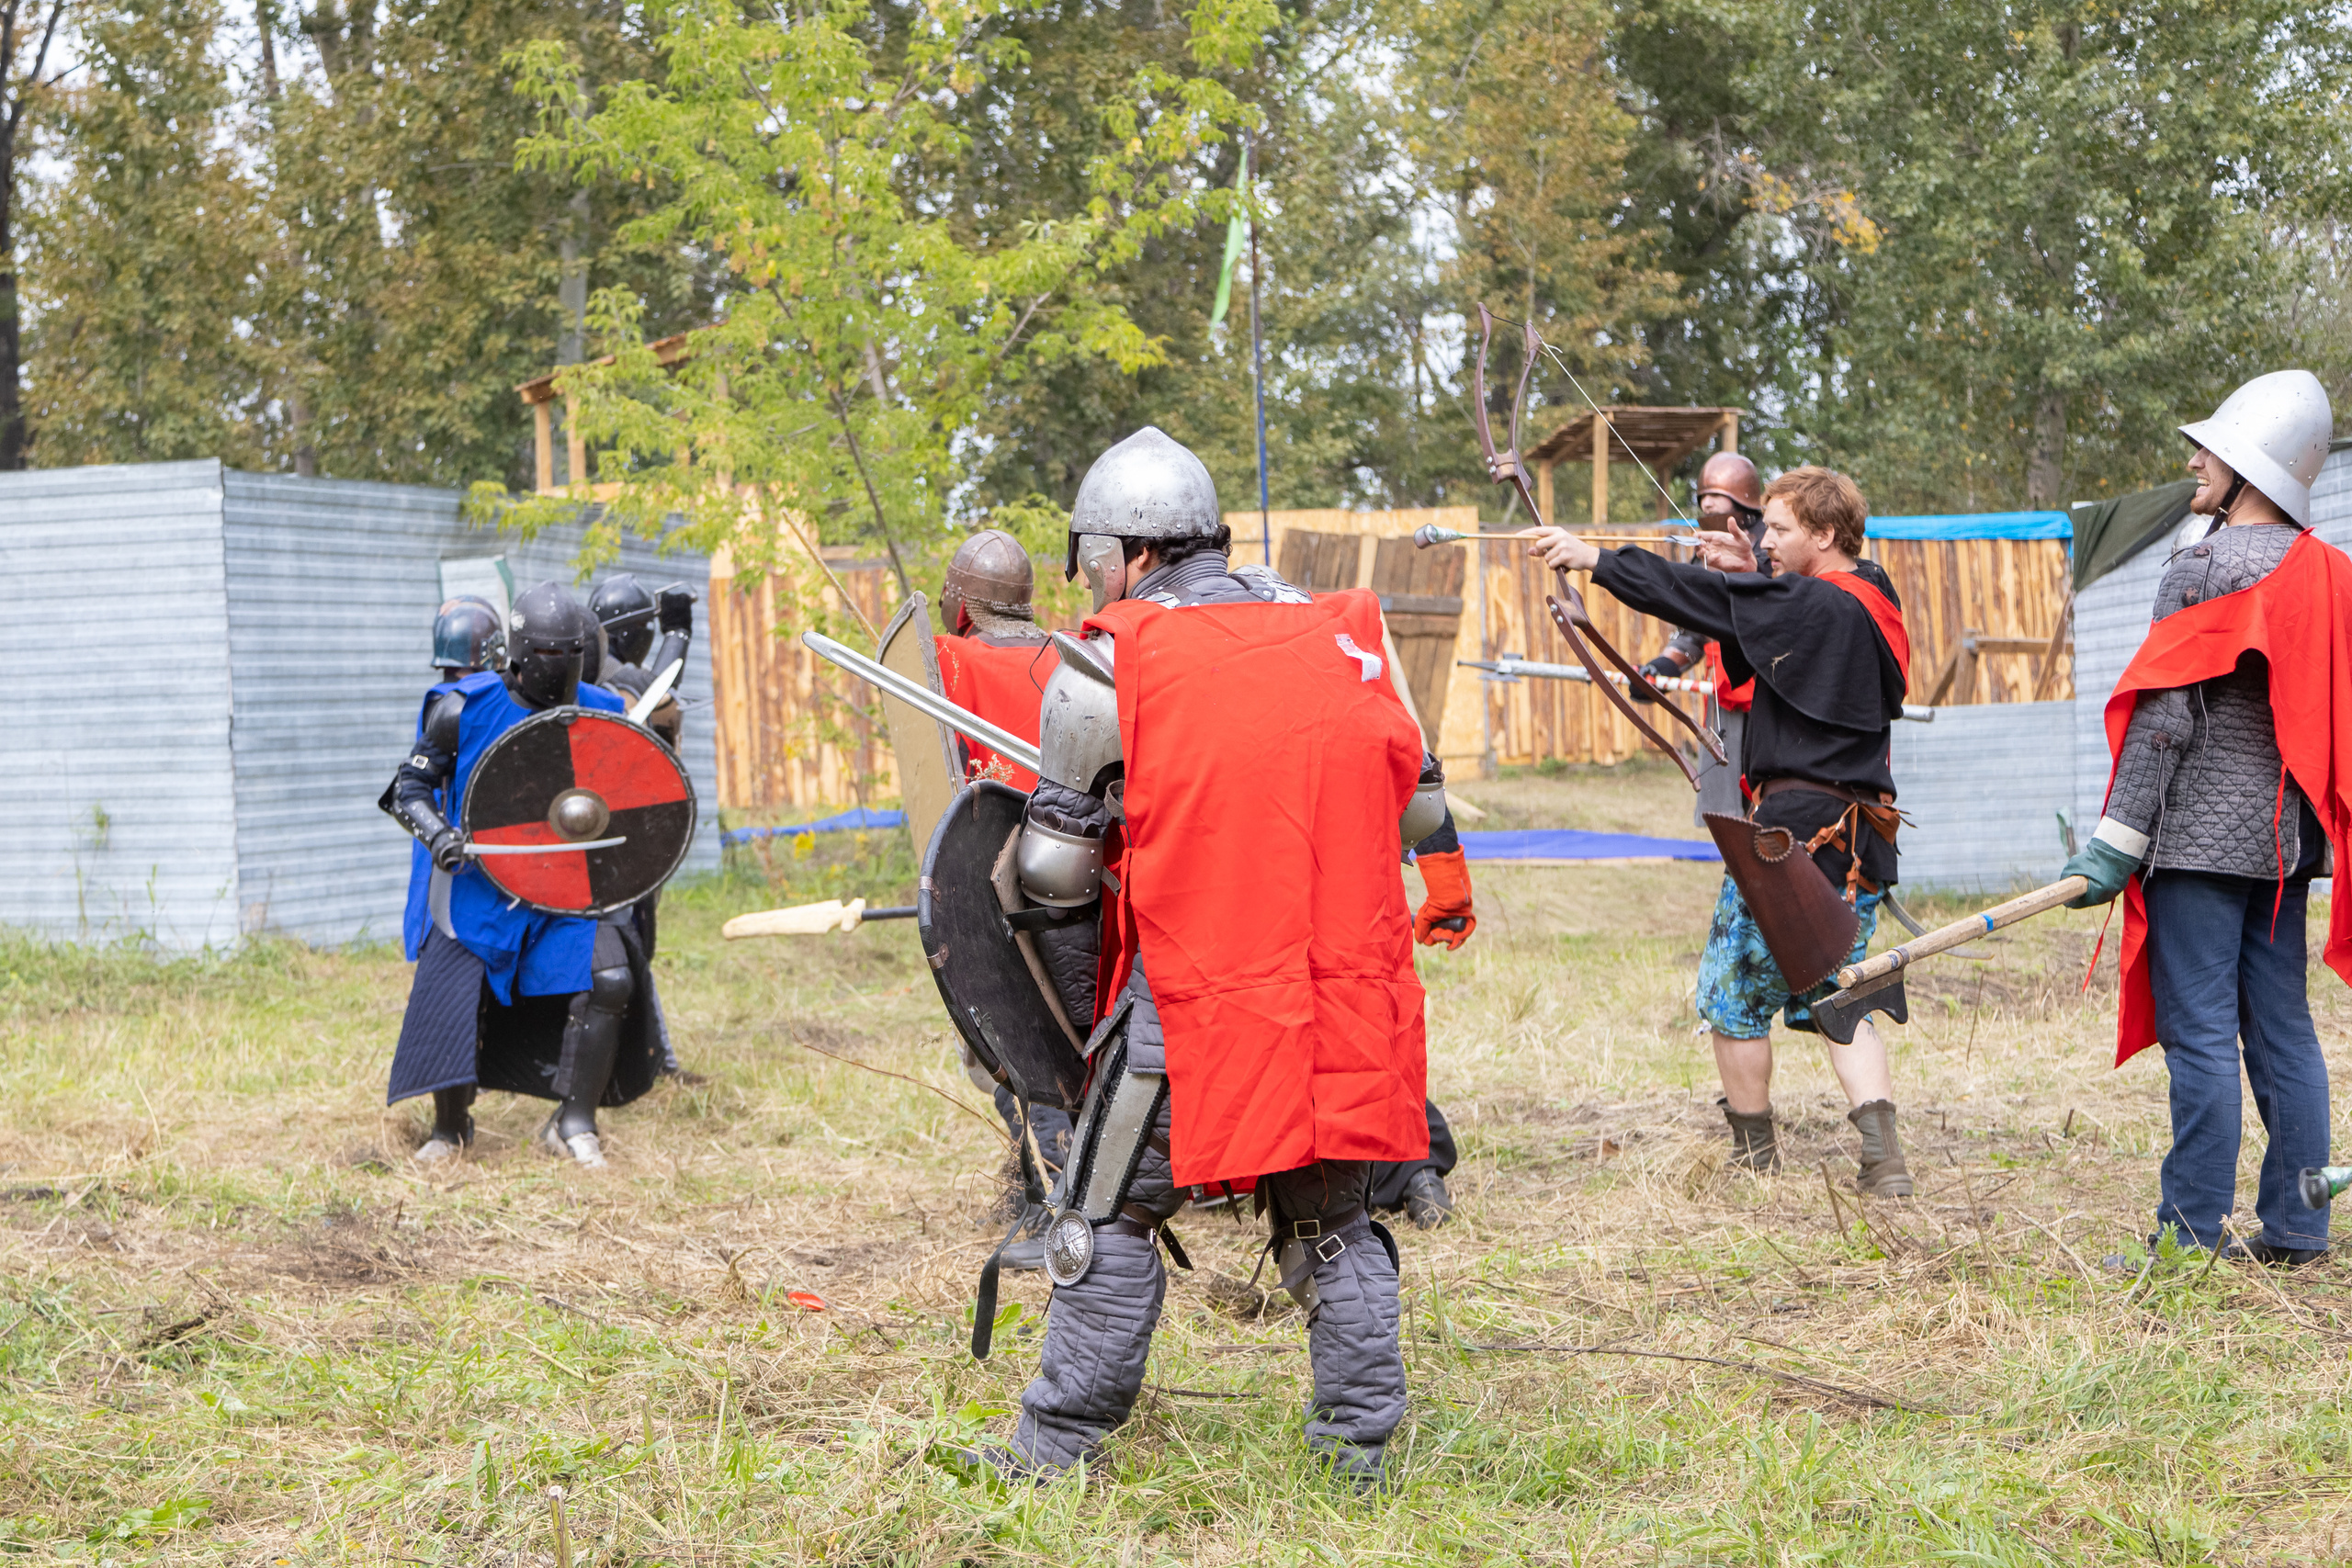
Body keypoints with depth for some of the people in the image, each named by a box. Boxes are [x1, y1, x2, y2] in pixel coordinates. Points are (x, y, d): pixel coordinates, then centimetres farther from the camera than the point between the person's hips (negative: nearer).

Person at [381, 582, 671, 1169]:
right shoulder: (463, 708, -8)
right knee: (450, 999, -8)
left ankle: (573, 1123, -1)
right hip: (478, 883, -2)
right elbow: (411, 787, -1)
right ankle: (451, 1128, 21)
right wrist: (438, 833, -20)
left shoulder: (599, 712, 0)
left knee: (610, 979, -18)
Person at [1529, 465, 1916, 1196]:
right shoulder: (1872, 604, 11)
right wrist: (1753, 575, 10)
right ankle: (1882, 1155, -2)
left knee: (1734, 992, 7)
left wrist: (1592, 557, -11)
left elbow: (1703, 595, -15)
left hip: (1794, 829, -9)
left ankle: (1754, 1152, 17)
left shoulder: (1815, 605, -14)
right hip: (1859, 837, 9)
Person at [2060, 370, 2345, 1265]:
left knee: (2200, 1034, -6)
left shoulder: (2203, 570, -11)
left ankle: (2191, 1237, -4)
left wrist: (2116, 844, -15)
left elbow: (2166, 717, -16)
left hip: (2201, 832, -7)